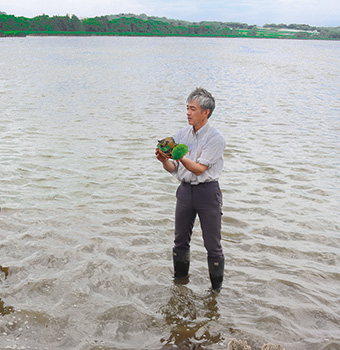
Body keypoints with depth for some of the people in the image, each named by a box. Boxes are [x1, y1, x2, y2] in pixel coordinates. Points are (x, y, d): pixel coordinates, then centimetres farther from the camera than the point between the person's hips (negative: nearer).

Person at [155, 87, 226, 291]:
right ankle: (180, 280, 31)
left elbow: (199, 169, -18)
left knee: (213, 245, 1)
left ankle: (216, 289, 15)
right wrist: (164, 160, -15)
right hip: (185, 190, 5)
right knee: (181, 241, 14)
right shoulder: (182, 134, 7)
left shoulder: (216, 138, -11)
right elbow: (173, 169, 6)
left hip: (207, 191, -5)